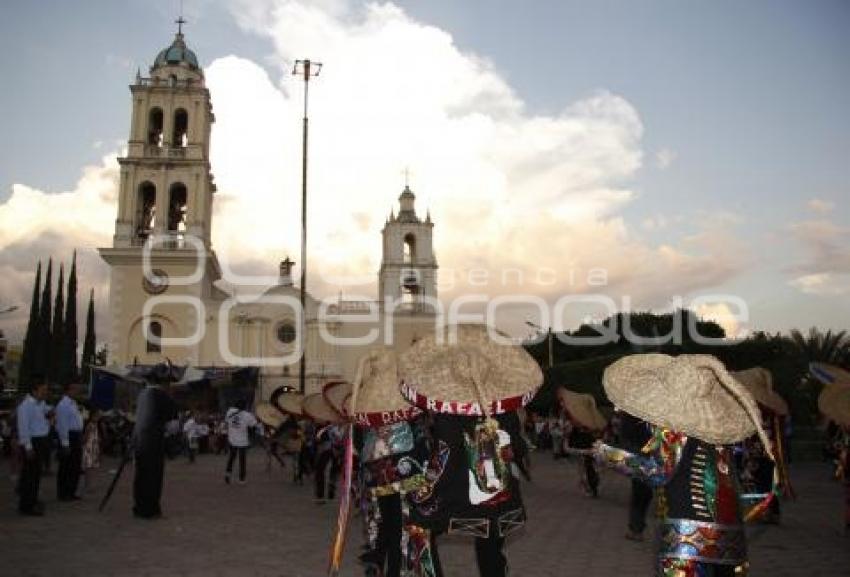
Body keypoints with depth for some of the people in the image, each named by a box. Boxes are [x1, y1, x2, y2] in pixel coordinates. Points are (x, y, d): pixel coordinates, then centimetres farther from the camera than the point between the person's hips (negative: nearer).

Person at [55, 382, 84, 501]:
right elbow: (62, 425, -18)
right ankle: (63, 494, 9)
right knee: (66, 467, -1)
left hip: (77, 437, 9)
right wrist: (65, 443, -20)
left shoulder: (73, 403, 14)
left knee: (76, 467, 14)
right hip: (68, 437, -9)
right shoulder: (63, 404, -14)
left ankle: (71, 492, 24)